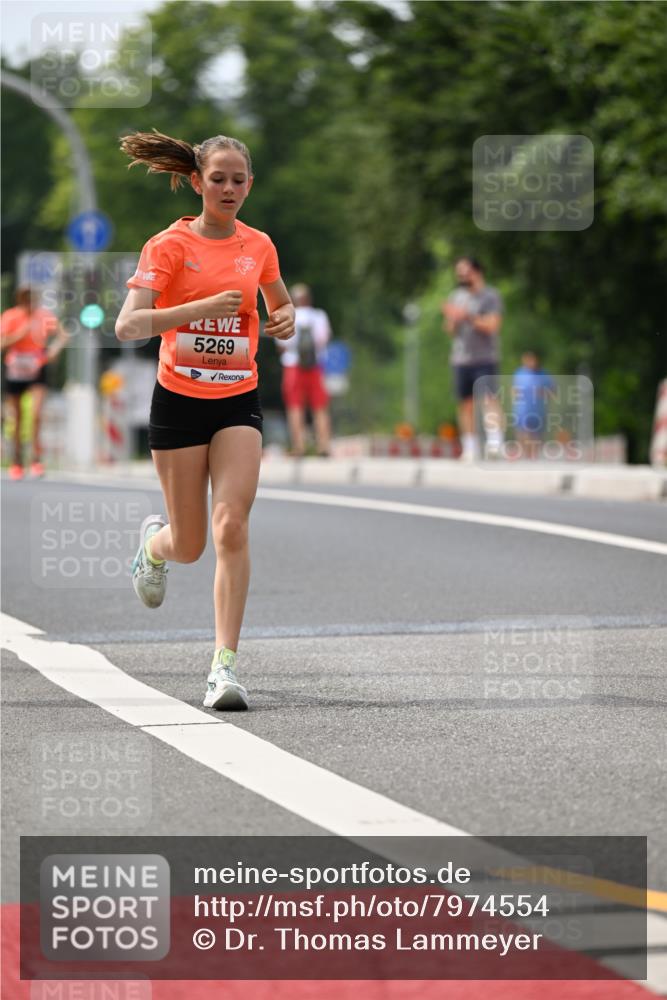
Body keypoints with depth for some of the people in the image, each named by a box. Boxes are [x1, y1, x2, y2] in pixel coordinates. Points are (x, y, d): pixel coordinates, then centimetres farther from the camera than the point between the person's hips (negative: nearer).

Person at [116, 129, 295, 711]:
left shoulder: (258, 247, 5)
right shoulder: (170, 245, -8)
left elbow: (280, 304, 26)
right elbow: (128, 325, -19)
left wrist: (285, 320, 2)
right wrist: (205, 307, -28)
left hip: (239, 401, 2)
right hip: (180, 400, -2)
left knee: (231, 526, -16)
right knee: (190, 546, 5)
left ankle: (225, 664, -14)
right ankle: (154, 540, 44)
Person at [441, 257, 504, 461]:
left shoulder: (490, 296, -1)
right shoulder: (457, 296, 16)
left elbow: (492, 325, -12)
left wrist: (468, 316, -15)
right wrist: (451, 318, -3)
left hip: (485, 358, -5)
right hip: (460, 358, 5)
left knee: (489, 398, -18)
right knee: (465, 403, 4)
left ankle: (495, 440, -23)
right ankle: (469, 447, 8)